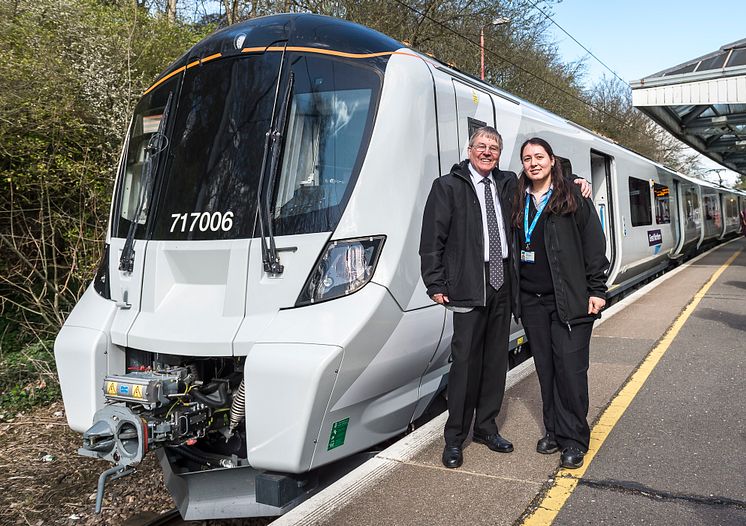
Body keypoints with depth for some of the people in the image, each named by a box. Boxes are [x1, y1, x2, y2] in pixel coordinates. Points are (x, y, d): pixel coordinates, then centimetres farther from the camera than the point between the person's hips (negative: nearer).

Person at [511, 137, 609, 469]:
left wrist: (596, 290, -7)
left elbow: (594, 245, -3)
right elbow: (512, 248, 15)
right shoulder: (518, 202, 12)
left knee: (570, 369, -3)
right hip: (531, 301, 4)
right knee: (546, 369, 11)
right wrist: (515, 295, 9)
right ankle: (554, 430, 23)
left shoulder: (574, 198, 0)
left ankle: (574, 439, 10)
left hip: (569, 299, -4)